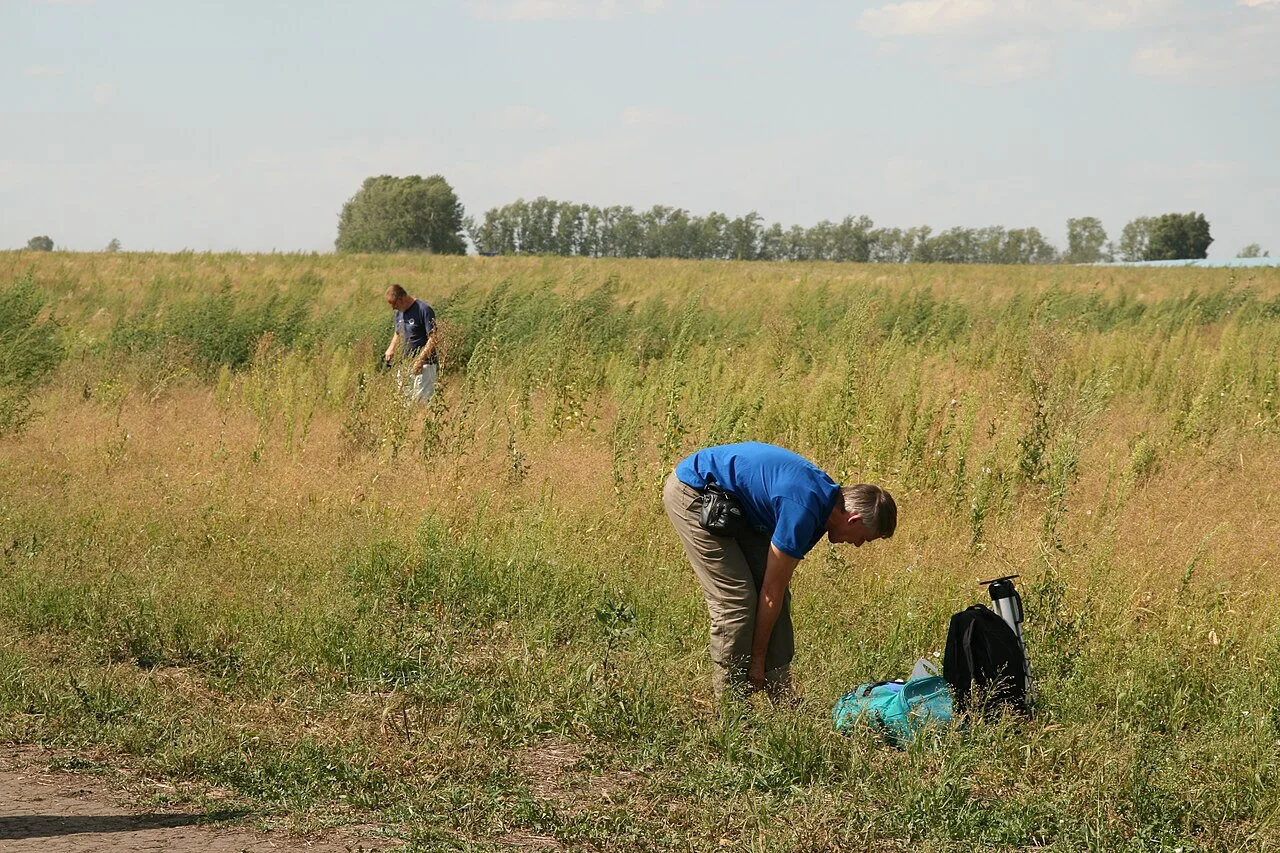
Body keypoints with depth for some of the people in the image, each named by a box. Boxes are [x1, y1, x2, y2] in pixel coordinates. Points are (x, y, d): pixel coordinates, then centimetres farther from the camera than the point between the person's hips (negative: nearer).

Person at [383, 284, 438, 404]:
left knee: (422, 399, -11)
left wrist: (420, 360, -23)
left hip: (424, 366, -8)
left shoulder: (424, 310, -13)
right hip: (405, 364, 8)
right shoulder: (399, 313, 12)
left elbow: (433, 338, -16)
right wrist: (391, 348, 8)